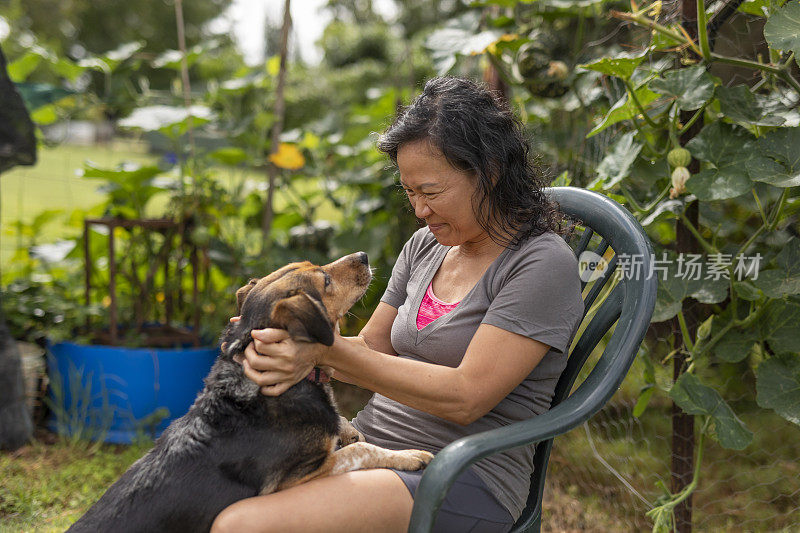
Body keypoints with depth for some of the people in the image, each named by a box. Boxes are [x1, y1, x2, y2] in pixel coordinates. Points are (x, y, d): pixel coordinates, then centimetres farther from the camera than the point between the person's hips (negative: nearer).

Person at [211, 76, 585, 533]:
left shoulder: (545, 264, -11)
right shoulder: (425, 245, 12)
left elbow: (465, 397, -18)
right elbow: (372, 349, 14)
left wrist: (328, 349, -21)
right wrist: (302, 350, -9)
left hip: (465, 480, -7)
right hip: (370, 447, 7)